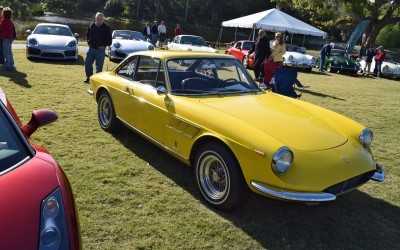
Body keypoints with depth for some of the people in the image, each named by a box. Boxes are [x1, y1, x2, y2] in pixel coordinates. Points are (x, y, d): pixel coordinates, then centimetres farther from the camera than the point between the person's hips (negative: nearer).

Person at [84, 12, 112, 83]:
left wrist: (104, 45, -11)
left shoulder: (106, 28, -6)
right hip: (91, 48, 4)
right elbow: (87, 35, 22)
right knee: (87, 63, 5)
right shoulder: (92, 26, 6)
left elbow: (109, 39, -4)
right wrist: (89, 42, 11)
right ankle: (89, 77, 21)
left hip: (100, 50, -4)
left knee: (99, 66, 1)